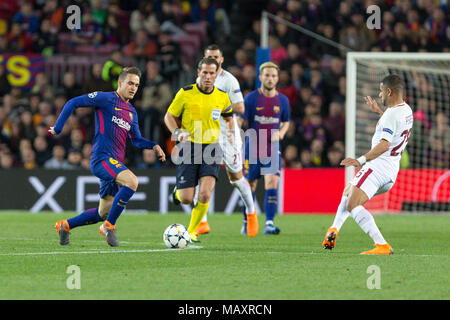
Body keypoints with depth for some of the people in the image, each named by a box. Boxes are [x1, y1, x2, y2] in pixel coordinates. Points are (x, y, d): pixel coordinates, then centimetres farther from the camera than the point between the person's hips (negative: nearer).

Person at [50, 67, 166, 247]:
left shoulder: (131, 112, 20)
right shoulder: (107, 99, -3)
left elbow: (136, 140, 23)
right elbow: (73, 103, -3)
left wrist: (154, 146, 4)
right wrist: (58, 128, -4)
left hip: (115, 163, 8)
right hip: (102, 158, -8)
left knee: (104, 213, 9)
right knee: (131, 181, -32)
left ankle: (65, 226, 29)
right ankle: (109, 226, -20)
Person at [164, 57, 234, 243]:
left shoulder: (222, 96, 5)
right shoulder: (186, 93, -4)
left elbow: (229, 117, 23)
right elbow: (169, 116, 4)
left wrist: (230, 131, 2)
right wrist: (177, 132, -15)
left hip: (211, 148, 2)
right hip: (188, 147, -2)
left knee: (205, 195, -17)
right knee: (186, 199, -5)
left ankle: (191, 231, 3)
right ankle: (178, 191, 34)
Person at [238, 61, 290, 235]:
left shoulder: (282, 100, 4)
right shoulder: (251, 98, -4)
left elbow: (286, 122, 18)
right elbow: (239, 120, -4)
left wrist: (280, 133, -3)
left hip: (272, 149, 1)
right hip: (252, 148, -1)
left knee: (272, 185, -15)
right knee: (250, 187, 7)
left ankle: (269, 224, -15)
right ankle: (247, 223, 24)